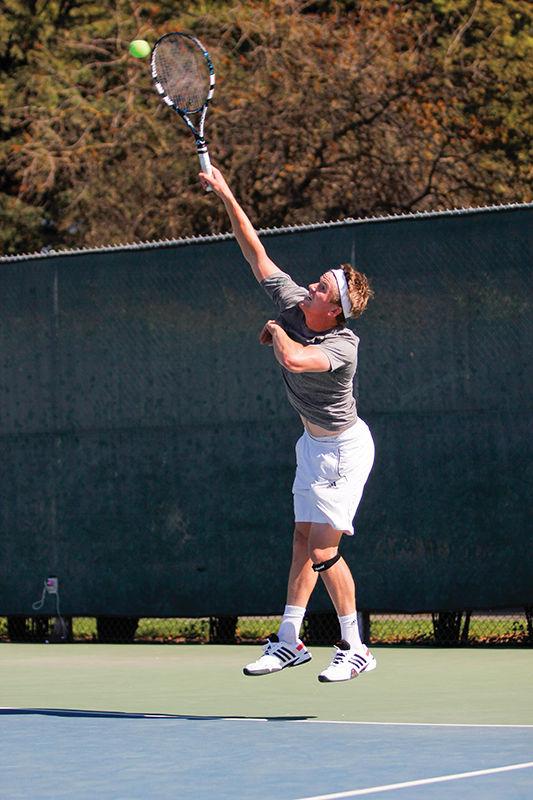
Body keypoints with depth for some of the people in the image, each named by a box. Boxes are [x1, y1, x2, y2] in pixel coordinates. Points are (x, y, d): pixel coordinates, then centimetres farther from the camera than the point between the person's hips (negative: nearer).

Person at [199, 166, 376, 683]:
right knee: (304, 539, 10)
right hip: (314, 443, 8)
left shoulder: (342, 345, -31)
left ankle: (355, 649, 1)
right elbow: (255, 253, -3)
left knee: (322, 552, -10)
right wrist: (226, 195, -7)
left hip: (343, 448, -8)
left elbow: (293, 358, -49)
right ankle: (289, 641, 16)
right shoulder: (291, 302, -10)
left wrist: (275, 331, -27)